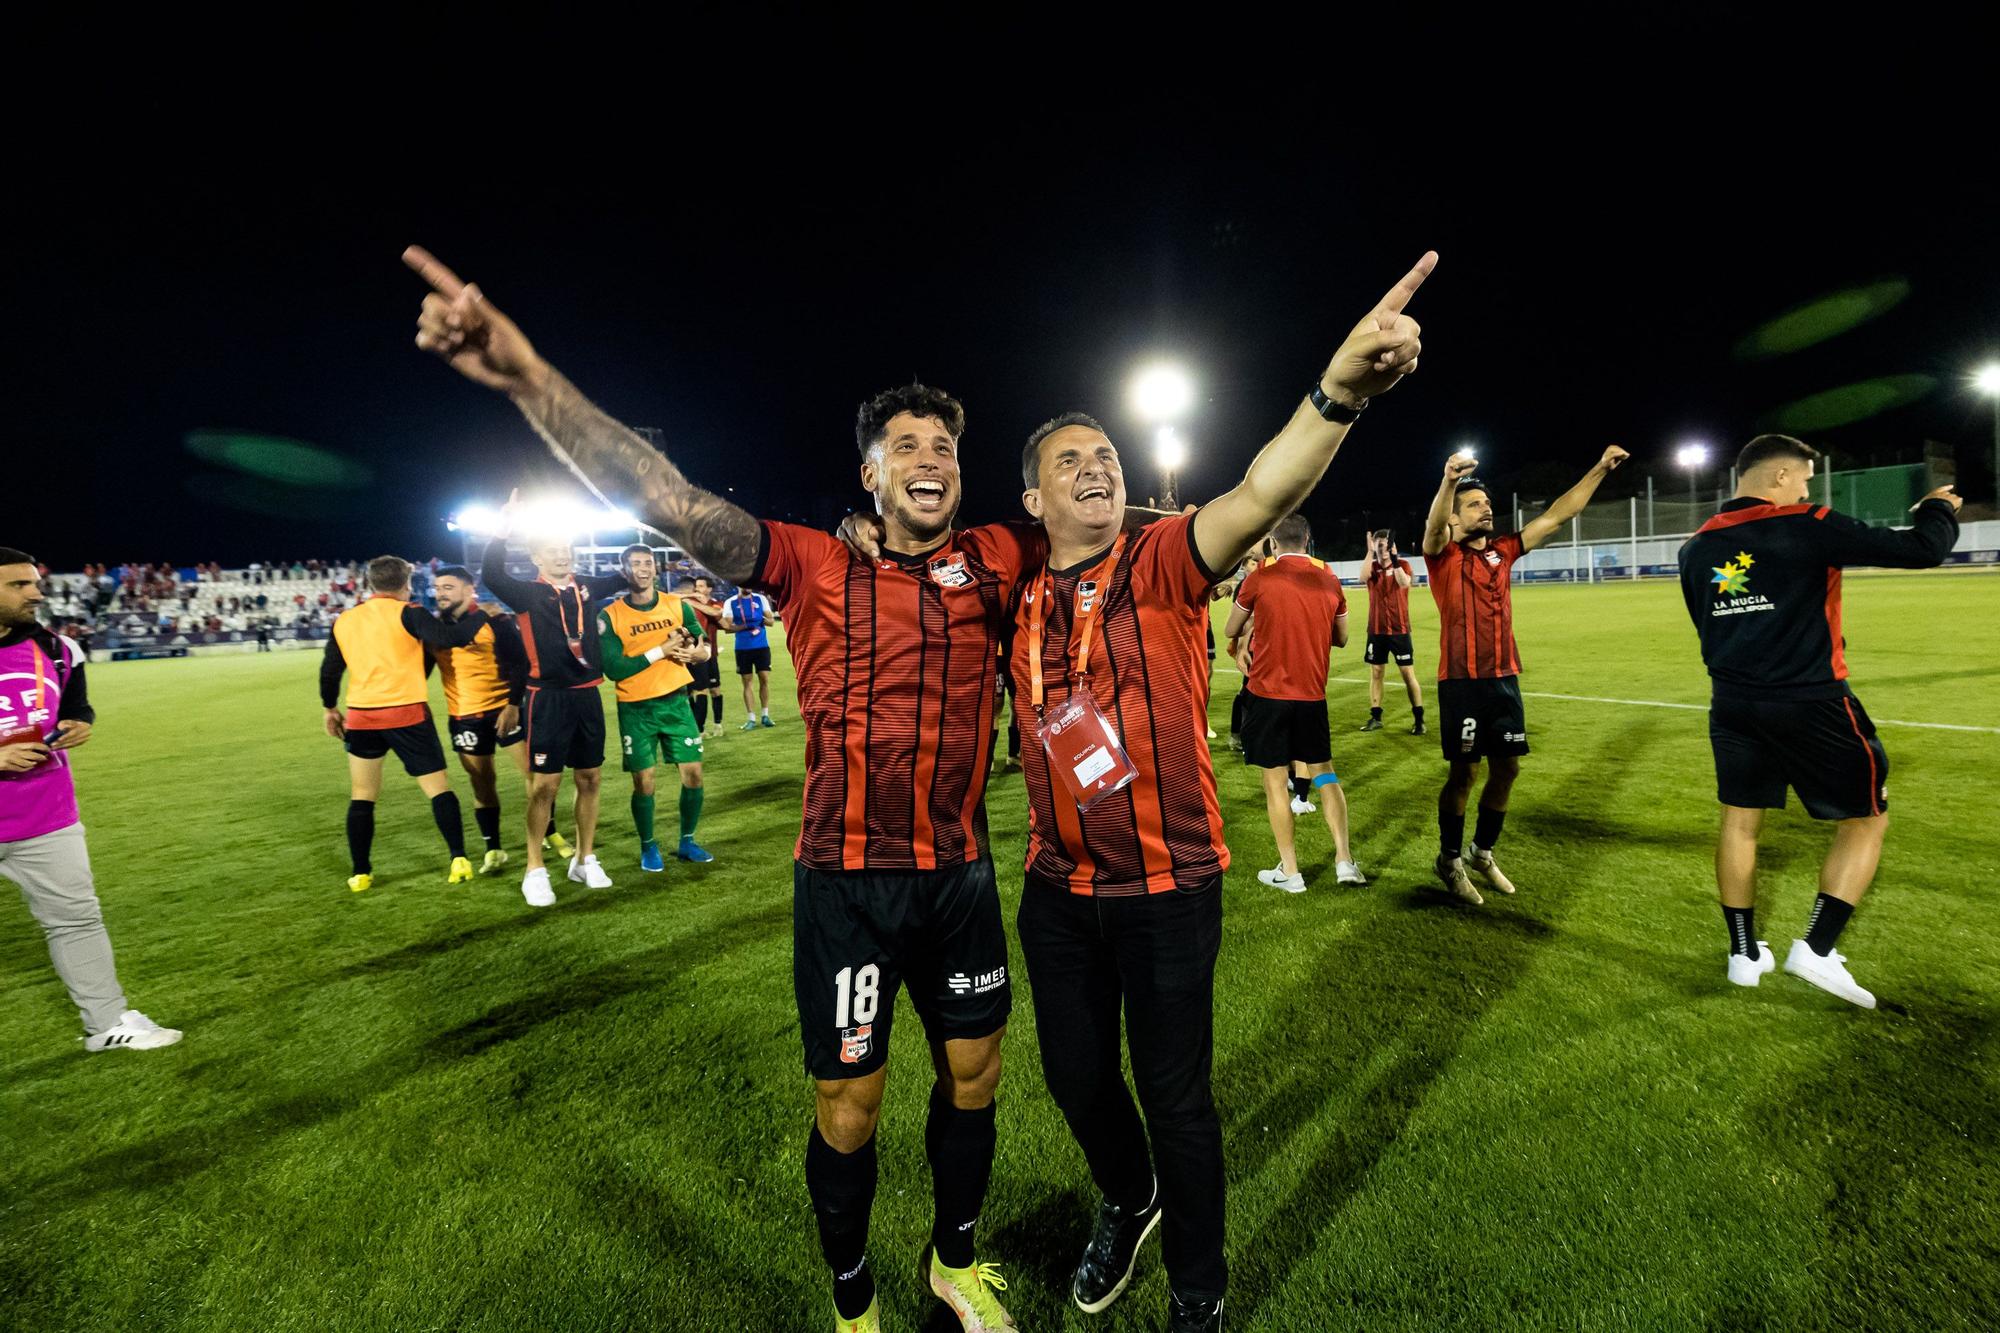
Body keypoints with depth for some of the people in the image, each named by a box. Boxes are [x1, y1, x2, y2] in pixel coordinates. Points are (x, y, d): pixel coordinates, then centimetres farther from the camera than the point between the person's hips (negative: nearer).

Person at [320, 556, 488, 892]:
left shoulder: (344, 621, 9)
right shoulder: (406, 614, -7)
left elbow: (329, 670, 15)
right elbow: (450, 638, -20)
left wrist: (330, 708, 29)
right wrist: (480, 614, -5)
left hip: (361, 717, 4)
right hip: (407, 715, -4)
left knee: (361, 798, 14)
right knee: (438, 788, 3)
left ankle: (361, 874, 17)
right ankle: (459, 861, -4)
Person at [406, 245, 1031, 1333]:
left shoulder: (992, 560, 1)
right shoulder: (818, 566, -7)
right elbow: (671, 499, -17)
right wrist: (528, 377, -26)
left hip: (960, 873, 3)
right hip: (845, 880, -3)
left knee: (972, 1079, 18)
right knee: (847, 1106, 10)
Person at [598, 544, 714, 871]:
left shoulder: (677, 605, 2)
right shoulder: (609, 616, -8)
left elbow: (704, 646, 5)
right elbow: (614, 669, -15)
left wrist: (695, 652, -19)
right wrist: (661, 651, -20)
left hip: (676, 701, 3)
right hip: (636, 709, -3)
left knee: (693, 772, 2)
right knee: (643, 780, 2)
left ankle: (687, 841, 21)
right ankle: (648, 847, 23)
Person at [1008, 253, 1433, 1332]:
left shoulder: (1163, 565, -12)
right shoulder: (1024, 603, 2)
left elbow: (1256, 501, -32)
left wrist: (1338, 388, -47)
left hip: (1168, 888, -4)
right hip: (1058, 888, 5)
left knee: (1175, 1096, 11)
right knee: (1076, 1076, 20)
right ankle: (1127, 1201, 54)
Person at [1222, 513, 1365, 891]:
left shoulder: (1260, 575, -6)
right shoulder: (1329, 577, 5)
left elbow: (1231, 630, 5)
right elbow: (1340, 638, 13)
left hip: (1268, 692, -3)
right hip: (1312, 693, 4)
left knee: (1275, 777, 4)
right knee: (1324, 772, 17)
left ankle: (1289, 872, 9)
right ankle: (1344, 860, 16)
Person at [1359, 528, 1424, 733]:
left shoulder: (1402, 564, -3)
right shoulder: (1372, 566, 4)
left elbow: (1404, 583, -25)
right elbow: (1363, 576, -21)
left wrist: (1394, 558, -32)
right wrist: (1370, 551, -29)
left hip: (1399, 629, -3)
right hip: (1376, 630, 3)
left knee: (1408, 673, -1)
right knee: (1375, 672, 7)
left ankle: (1419, 719, 7)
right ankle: (1375, 717, 15)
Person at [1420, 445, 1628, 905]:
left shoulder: (1503, 551, 12)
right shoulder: (1443, 555, -6)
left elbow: (1556, 516, 14)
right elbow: (1433, 527, -28)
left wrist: (1600, 469, 7)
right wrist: (1448, 482, -47)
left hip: (1505, 679, 6)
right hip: (1462, 681, -6)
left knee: (1506, 769, 10)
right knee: (1464, 771, -2)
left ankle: (1483, 853, 28)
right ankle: (1449, 860, 15)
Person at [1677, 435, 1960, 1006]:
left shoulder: (1697, 547, 6)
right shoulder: (1808, 528, -11)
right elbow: (1921, 550, -5)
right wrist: (1940, 509, 16)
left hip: (1732, 703, 5)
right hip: (1811, 706, -5)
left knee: (1739, 822, 14)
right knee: (1866, 820, 12)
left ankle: (1745, 954, 22)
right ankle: (1816, 948, 5)